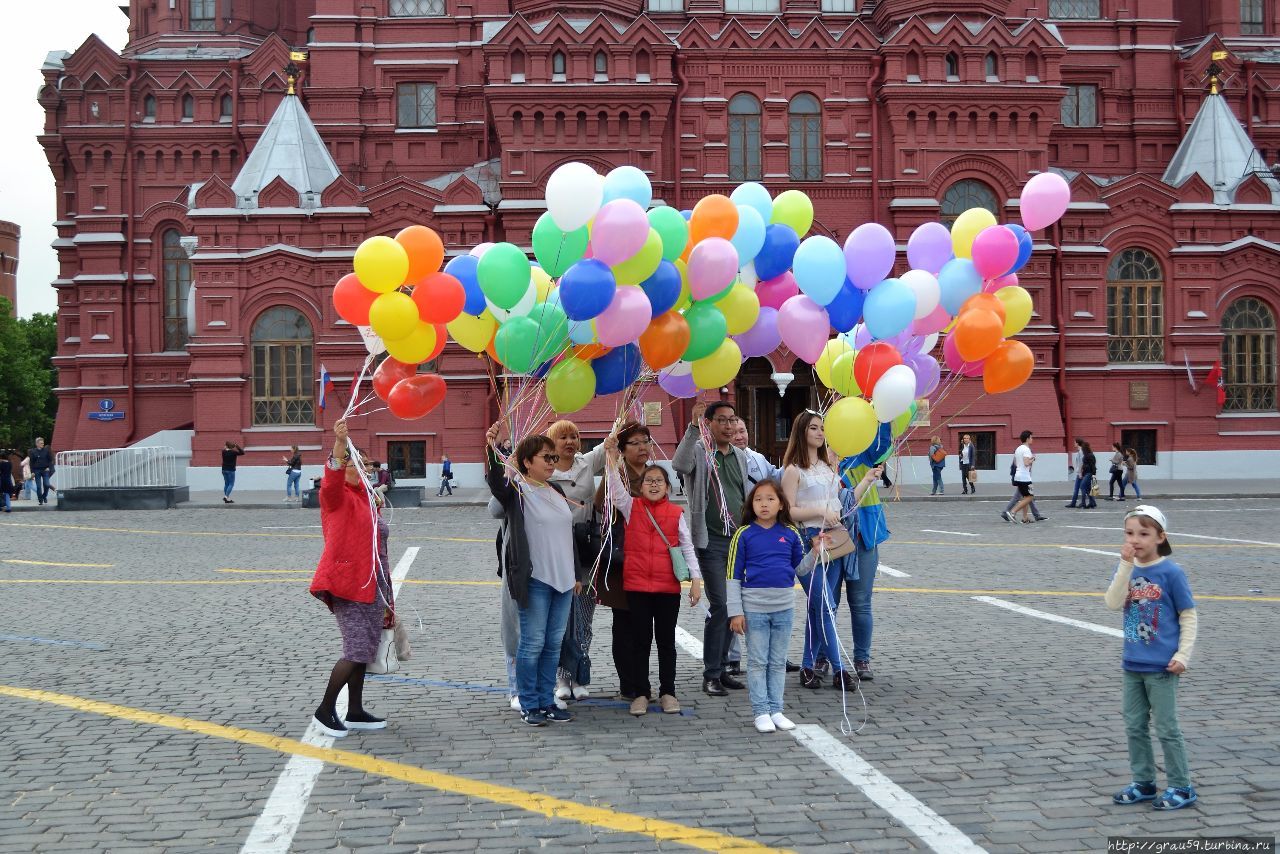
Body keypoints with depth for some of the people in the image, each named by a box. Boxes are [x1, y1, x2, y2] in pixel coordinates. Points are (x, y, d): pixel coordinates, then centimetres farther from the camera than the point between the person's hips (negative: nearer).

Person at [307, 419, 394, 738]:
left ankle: (355, 712, 22)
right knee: (357, 651, -10)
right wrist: (340, 442, -44)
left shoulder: (368, 500, 17)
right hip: (346, 583, -8)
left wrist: (386, 591, 23)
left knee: (363, 651, 12)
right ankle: (325, 710, 3)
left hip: (372, 585, 8)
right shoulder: (336, 497, -4)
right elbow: (332, 479, -30)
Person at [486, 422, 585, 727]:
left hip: (563, 579, 7)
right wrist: (492, 450, -47)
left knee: (554, 644, 10)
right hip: (534, 579, -7)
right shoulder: (516, 490, -5)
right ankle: (529, 705, 7)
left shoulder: (556, 491, 15)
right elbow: (497, 482, -29)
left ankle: (547, 701, 19)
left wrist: (577, 574, 19)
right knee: (533, 643, -3)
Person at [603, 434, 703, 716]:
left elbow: (688, 547, 4)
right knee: (640, 640, 6)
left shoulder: (676, 513, 4)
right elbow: (617, 489, -14)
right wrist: (612, 459, -27)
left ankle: (667, 692, 20)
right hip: (637, 585, 0)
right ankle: (641, 693, 15)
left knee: (666, 640, 9)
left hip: (668, 586, 0)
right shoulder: (631, 507, 3)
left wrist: (695, 580, -1)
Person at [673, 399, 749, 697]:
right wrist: (693, 428, -38)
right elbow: (679, 464, -28)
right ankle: (710, 675, -2)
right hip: (711, 541, -6)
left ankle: (720, 668, 19)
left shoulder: (740, 456, 15)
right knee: (719, 605, -10)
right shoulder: (699, 451, -4)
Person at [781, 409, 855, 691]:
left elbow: (841, 501, 23)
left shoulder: (829, 466, 16)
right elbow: (789, 511, -9)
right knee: (825, 606, -9)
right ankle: (838, 670, -5)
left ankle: (809, 666, 13)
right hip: (809, 539, -6)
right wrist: (820, 511, -16)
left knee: (818, 607, 7)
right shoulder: (793, 470, -4)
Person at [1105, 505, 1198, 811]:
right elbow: (1113, 604, -14)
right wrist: (1126, 565, -21)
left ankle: (1181, 788, 16)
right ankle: (1143, 783, 26)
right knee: (1135, 727, 13)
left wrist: (1182, 655, -13)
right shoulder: (1127, 569, 3)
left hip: (1161, 667, -5)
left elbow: (1188, 616, -7)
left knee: (1166, 728, 3)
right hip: (1132, 664, 6)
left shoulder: (1171, 572, -11)